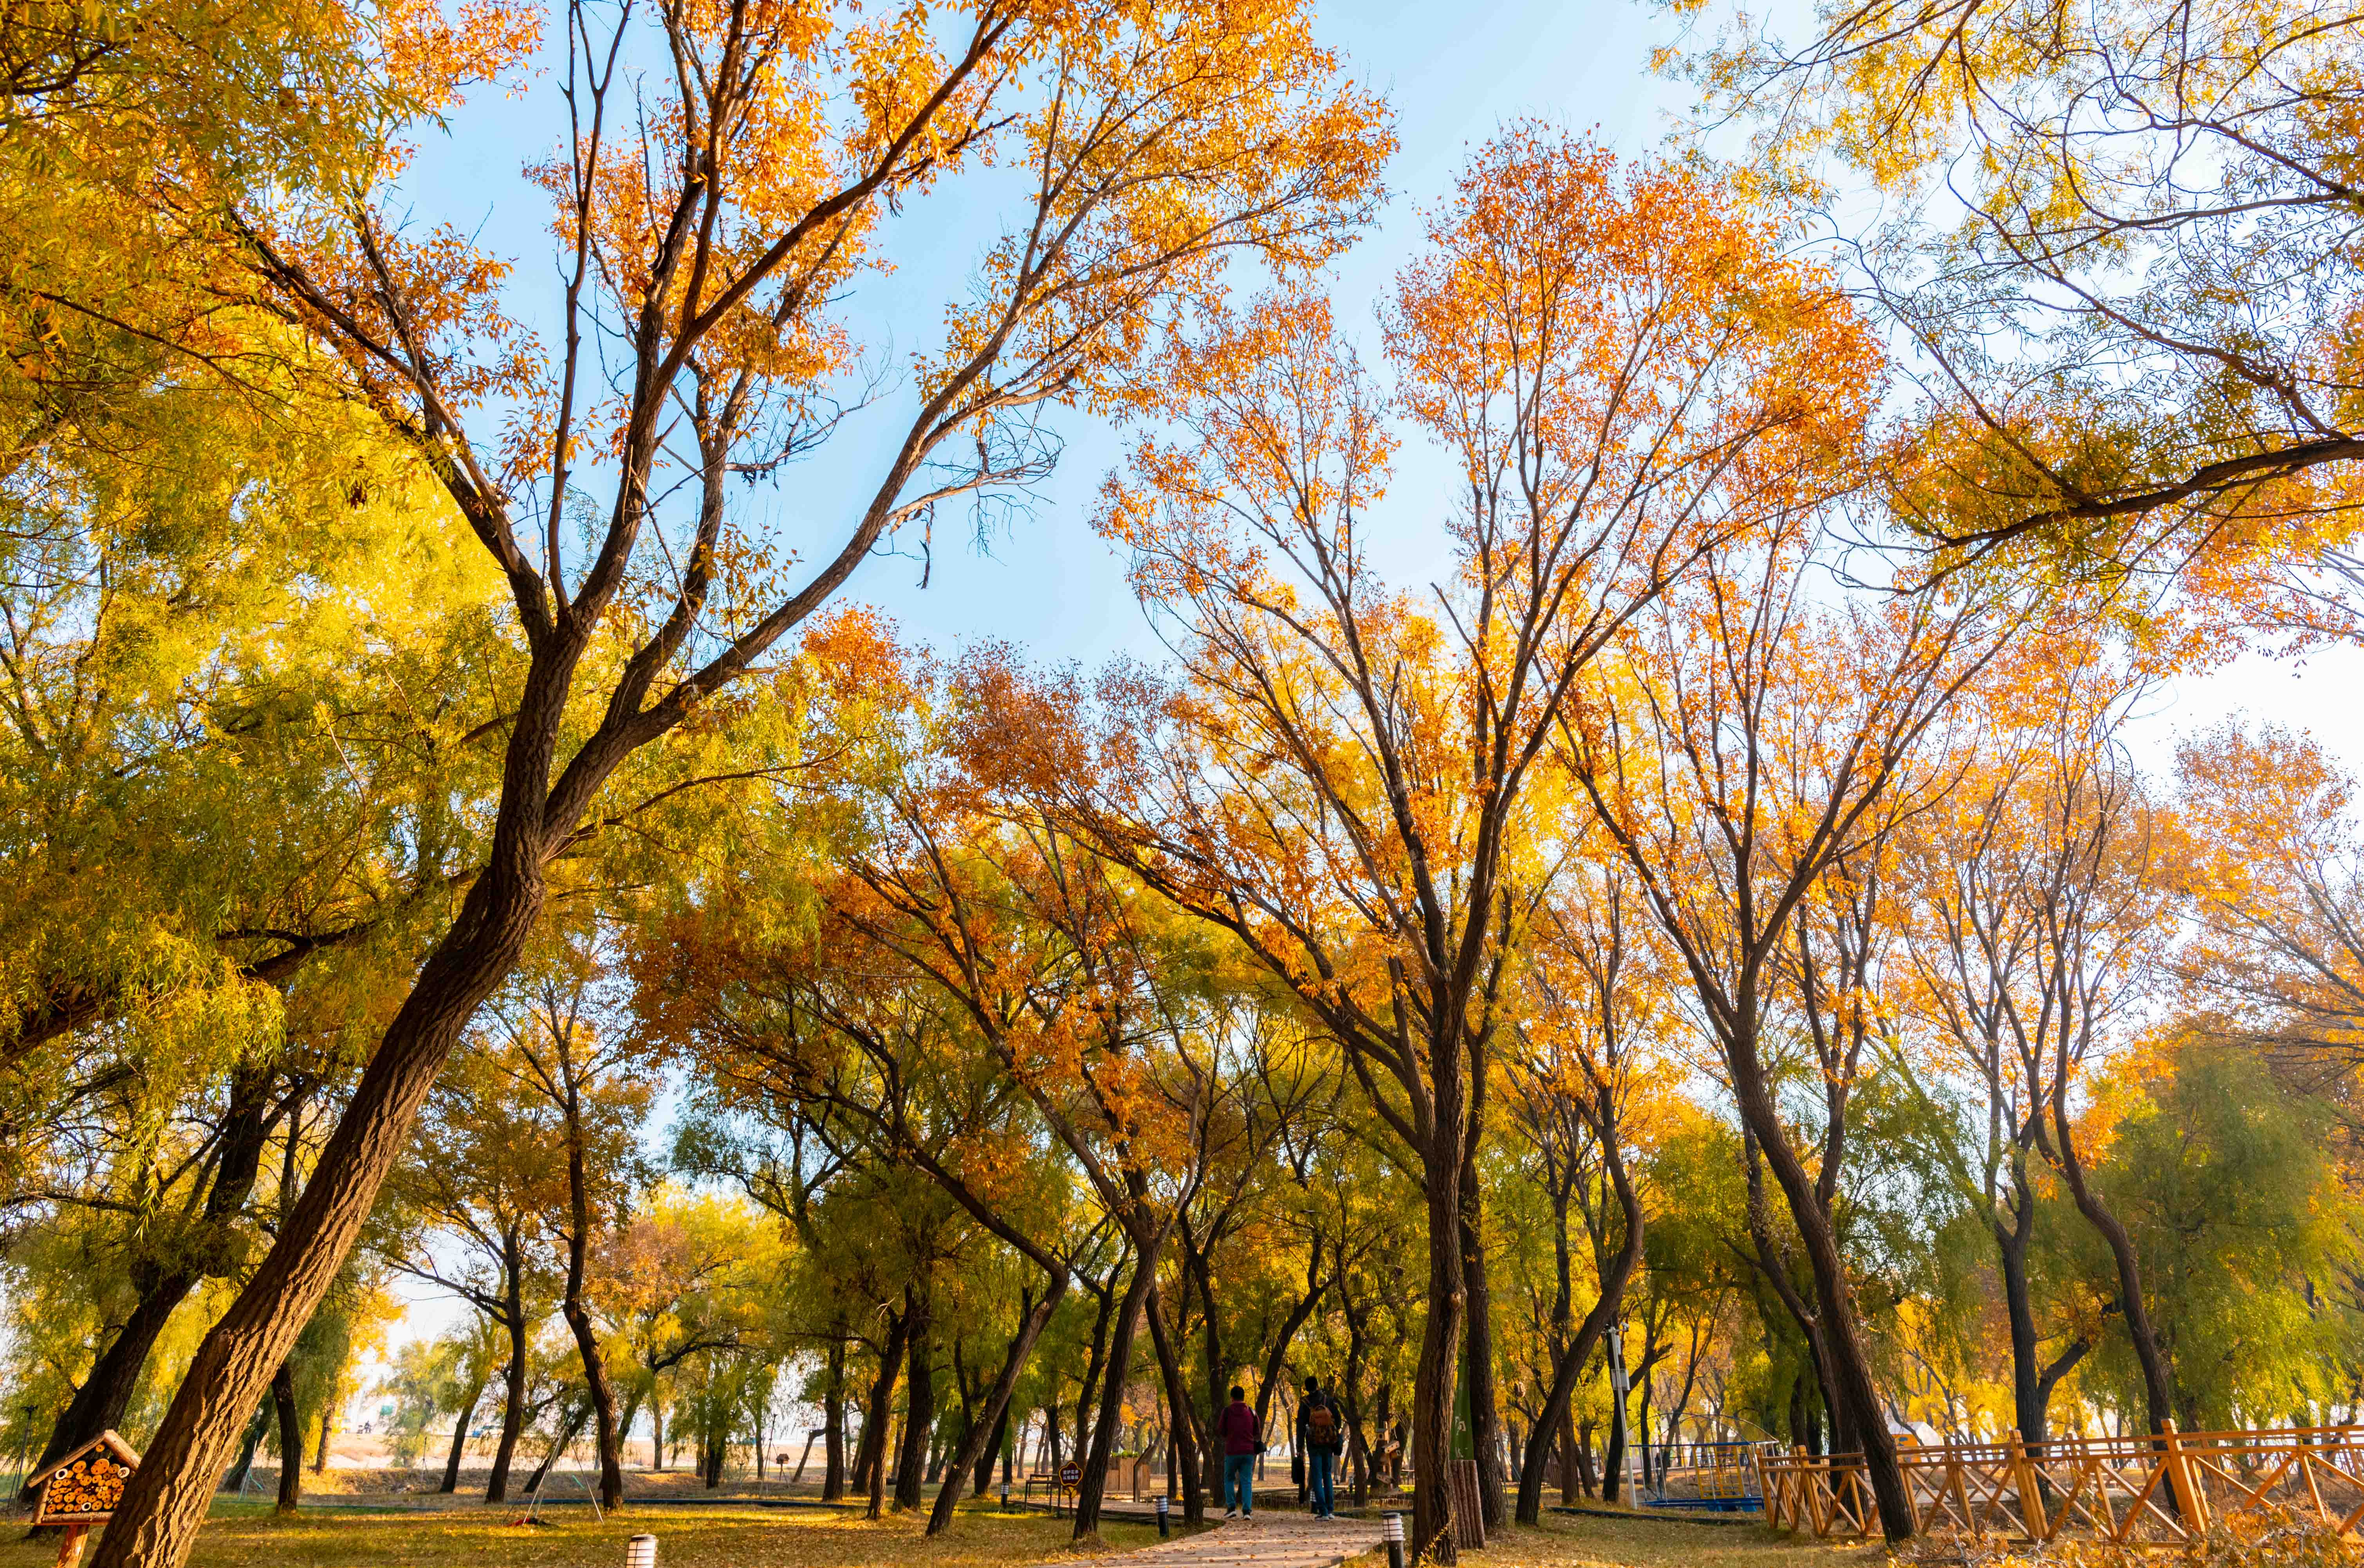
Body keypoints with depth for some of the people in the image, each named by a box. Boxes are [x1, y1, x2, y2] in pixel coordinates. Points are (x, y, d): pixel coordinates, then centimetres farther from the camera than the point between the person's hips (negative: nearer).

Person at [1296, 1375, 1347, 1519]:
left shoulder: (1305, 1404, -8)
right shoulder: (1329, 1399, -3)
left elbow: (1301, 1425, -8)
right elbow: (1338, 1420, 1)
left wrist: (1300, 1446, -2)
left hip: (1314, 1445, -2)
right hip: (1329, 1443, 2)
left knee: (1317, 1477, 2)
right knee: (1328, 1475, 16)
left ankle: (1323, 1512, -5)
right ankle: (1330, 1510, 11)